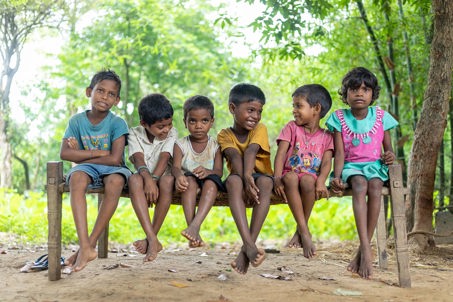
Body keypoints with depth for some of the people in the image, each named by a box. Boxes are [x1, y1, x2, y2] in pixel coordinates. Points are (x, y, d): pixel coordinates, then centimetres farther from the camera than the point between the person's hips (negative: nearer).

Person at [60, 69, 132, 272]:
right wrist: (100, 153, -13)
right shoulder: (77, 120, 2)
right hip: (87, 168, 2)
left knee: (115, 181, -38)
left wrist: (81, 155, -9)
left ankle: (90, 244, -30)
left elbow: (114, 159, -17)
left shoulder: (117, 123, -5)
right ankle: (85, 247, -43)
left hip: (112, 169, -2)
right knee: (76, 177, -35)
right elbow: (65, 153, -9)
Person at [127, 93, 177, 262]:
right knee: (134, 179, -35)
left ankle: (151, 237, -30)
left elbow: (164, 158, -14)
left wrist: (154, 179, -31)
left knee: (168, 180, -36)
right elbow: (138, 159, -16)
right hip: (145, 178, 1)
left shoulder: (171, 133, 0)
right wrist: (147, 178, -36)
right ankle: (153, 240, -45)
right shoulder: (135, 134, 0)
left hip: (162, 178, 0)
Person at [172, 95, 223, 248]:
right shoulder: (180, 145, 5)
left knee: (211, 181, -33)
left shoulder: (215, 145, 6)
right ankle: (193, 231, -46)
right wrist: (178, 175, -37)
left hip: (209, 183, 0)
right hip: (188, 184, 0)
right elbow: (176, 166, -11)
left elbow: (219, 171, -7)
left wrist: (207, 171, -31)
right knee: (190, 178, -34)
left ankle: (195, 225, -50)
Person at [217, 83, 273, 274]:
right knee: (233, 181, -36)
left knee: (265, 182, -36)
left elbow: (251, 152, -19)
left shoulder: (260, 129, 1)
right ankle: (249, 245, -50)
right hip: (238, 178, 0)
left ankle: (247, 249, -40)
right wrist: (245, 181, -35)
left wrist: (249, 176, -37)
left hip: (260, 176, 0)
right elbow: (235, 157, -18)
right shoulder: (224, 135, 1)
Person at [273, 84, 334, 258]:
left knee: (307, 180, -37)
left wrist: (320, 181, -23)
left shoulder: (325, 136, 12)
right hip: (291, 174, 0)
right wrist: (277, 179, -18)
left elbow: (326, 162, -2)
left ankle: (300, 230, -18)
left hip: (310, 178, 0)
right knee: (290, 177, -37)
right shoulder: (291, 128, 12)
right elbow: (281, 153, -1)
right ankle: (305, 233, -36)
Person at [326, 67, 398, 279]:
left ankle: (362, 251, -29)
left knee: (375, 186, -33)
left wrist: (390, 156, -14)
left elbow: (388, 148, 11)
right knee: (359, 184, -35)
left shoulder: (381, 116, 8)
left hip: (375, 165, 1)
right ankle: (366, 250, -44)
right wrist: (337, 177, -16)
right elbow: (339, 153, -1)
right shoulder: (339, 118, 4)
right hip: (351, 166, -1)